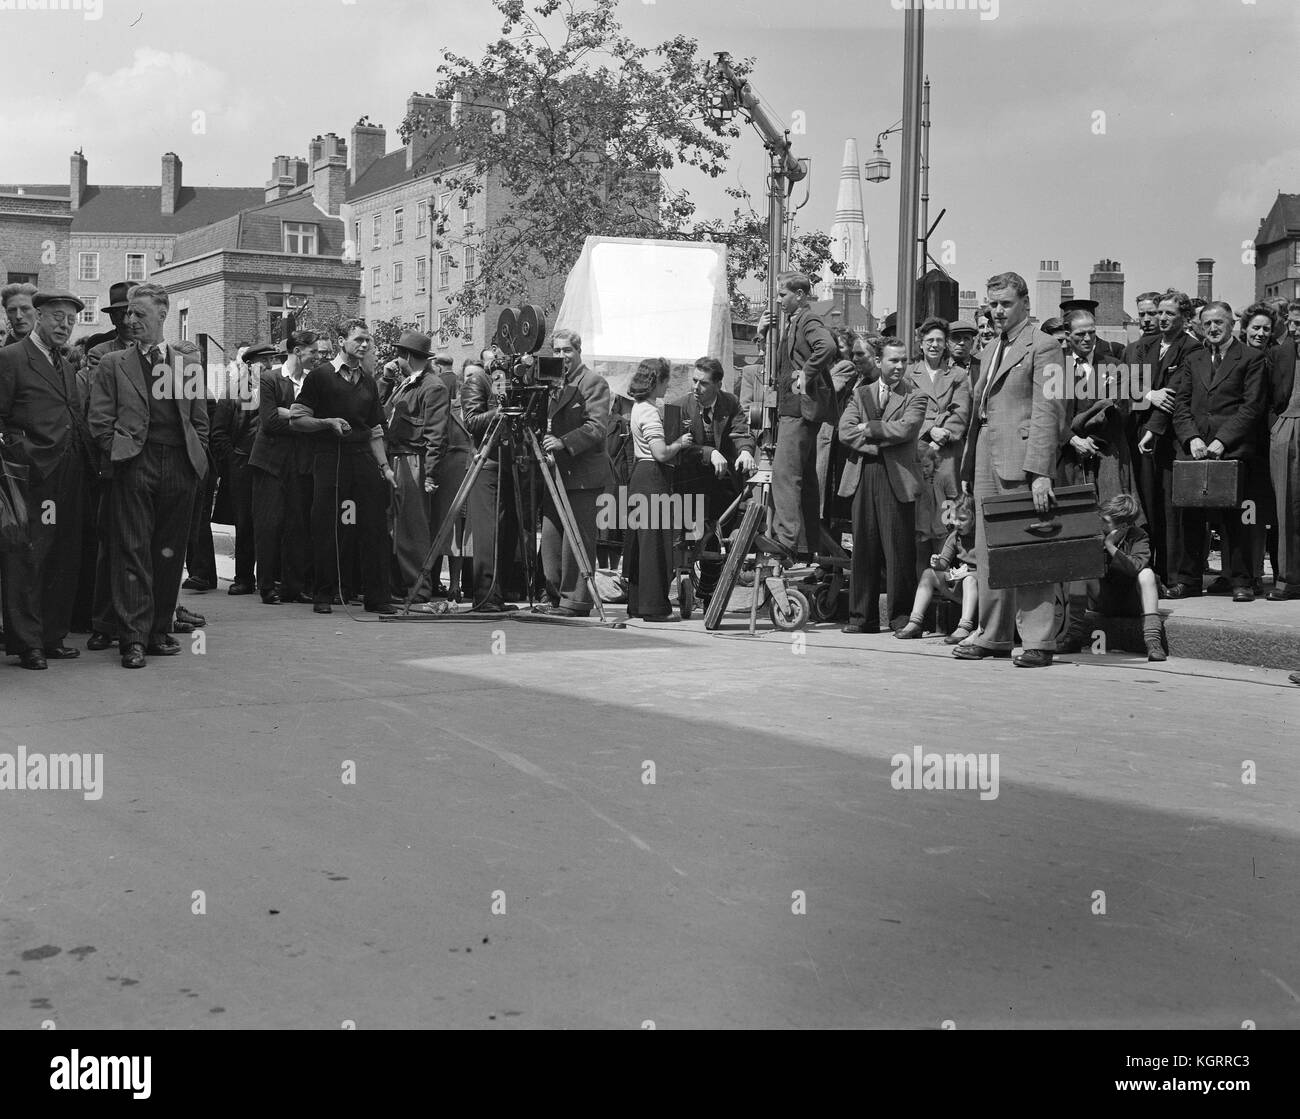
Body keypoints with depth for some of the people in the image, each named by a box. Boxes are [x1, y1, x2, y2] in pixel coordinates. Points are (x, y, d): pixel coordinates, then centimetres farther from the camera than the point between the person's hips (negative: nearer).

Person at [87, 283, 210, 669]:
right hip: (135, 466, -2)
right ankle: (133, 640, -5)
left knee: (170, 554, 6)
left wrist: (198, 459, 6)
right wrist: (117, 456, -4)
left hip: (180, 467, 2)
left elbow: (200, 420, 17)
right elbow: (100, 419, 6)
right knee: (132, 552, -6)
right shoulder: (113, 364, 10)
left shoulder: (187, 364, 16)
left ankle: (158, 632, 16)